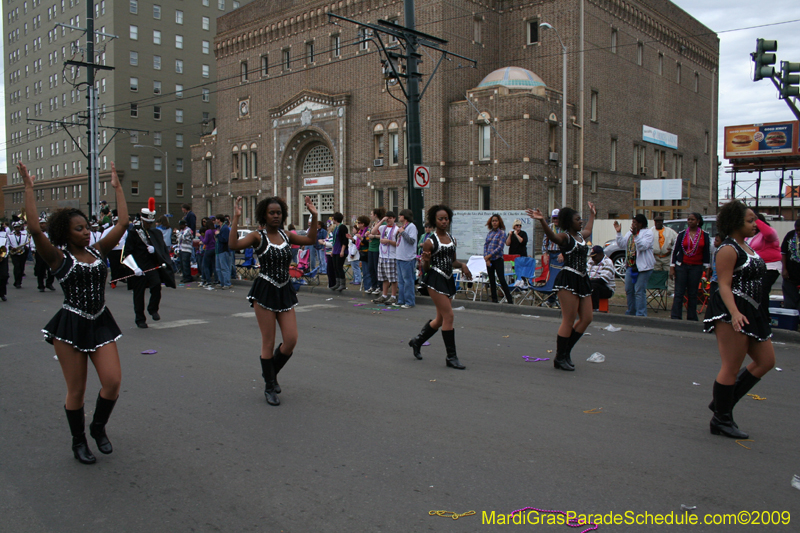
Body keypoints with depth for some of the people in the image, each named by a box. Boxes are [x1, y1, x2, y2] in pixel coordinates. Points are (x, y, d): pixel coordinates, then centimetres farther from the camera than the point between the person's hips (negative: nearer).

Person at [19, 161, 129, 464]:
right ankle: (78, 442, 26)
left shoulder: (98, 251, 7)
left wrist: (117, 187, 9)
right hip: (71, 326, -4)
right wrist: (28, 188, -18)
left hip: (101, 324, 4)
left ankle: (98, 428, 22)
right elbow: (34, 229, -21)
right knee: (76, 391, 5)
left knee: (113, 382, -5)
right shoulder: (59, 256, -5)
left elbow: (123, 223, 6)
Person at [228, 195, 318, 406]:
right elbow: (233, 244, -20)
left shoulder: (286, 236, 10)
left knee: (291, 340, 0)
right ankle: (269, 387, 19)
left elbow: (310, 240, 1)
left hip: (285, 292, 5)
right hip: (265, 292, -4)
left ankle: (272, 373, 28)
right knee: (268, 342, 2)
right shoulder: (258, 236, -4)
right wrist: (236, 218, -21)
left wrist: (314, 217, -5)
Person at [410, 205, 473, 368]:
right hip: (435, 280, -8)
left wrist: (462, 265, 0)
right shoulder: (430, 242, -8)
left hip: (448, 280, 8)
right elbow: (425, 268, -4)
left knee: (440, 319, 14)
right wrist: (426, 261, -26)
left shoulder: (452, 239, 12)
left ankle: (417, 341, 36)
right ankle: (451, 357, -1)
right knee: (448, 316, -11)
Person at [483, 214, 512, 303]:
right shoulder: (489, 233, 12)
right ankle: (494, 300, 16)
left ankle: (509, 300, -5)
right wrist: (486, 259, -4)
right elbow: (485, 245, 8)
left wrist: (489, 255, -13)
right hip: (489, 260, 5)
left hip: (498, 259, -5)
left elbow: (500, 247, -12)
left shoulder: (502, 232, -4)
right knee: (491, 281, 9)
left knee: (502, 280, -9)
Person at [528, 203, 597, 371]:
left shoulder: (580, 235, 19)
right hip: (568, 280, -9)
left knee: (586, 319, 8)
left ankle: (566, 351, 20)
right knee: (569, 320, -7)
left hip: (582, 280, 9)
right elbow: (552, 236, -29)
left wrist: (592, 214, 56)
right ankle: (559, 358, 3)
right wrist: (542, 221, -46)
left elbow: (588, 230, 43)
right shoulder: (565, 236, -6)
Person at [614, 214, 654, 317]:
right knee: (629, 290, 12)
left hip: (642, 267, -8)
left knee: (639, 291, -10)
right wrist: (618, 232, 2)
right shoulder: (629, 233, 16)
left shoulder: (647, 233, -6)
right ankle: (631, 312, 24)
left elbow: (643, 246, -20)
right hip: (630, 266, 8)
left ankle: (641, 315, -7)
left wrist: (635, 235, -29)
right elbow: (622, 245, 9)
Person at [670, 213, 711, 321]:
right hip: (681, 266, 0)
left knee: (693, 294, 4)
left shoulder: (705, 236, 4)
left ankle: (691, 318, 12)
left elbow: (707, 253, 6)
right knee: (679, 293, -5)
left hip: (697, 267, 0)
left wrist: (706, 269, 2)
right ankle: (675, 317, -6)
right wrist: (672, 267, -1)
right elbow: (674, 251, 4)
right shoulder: (682, 234, 4)